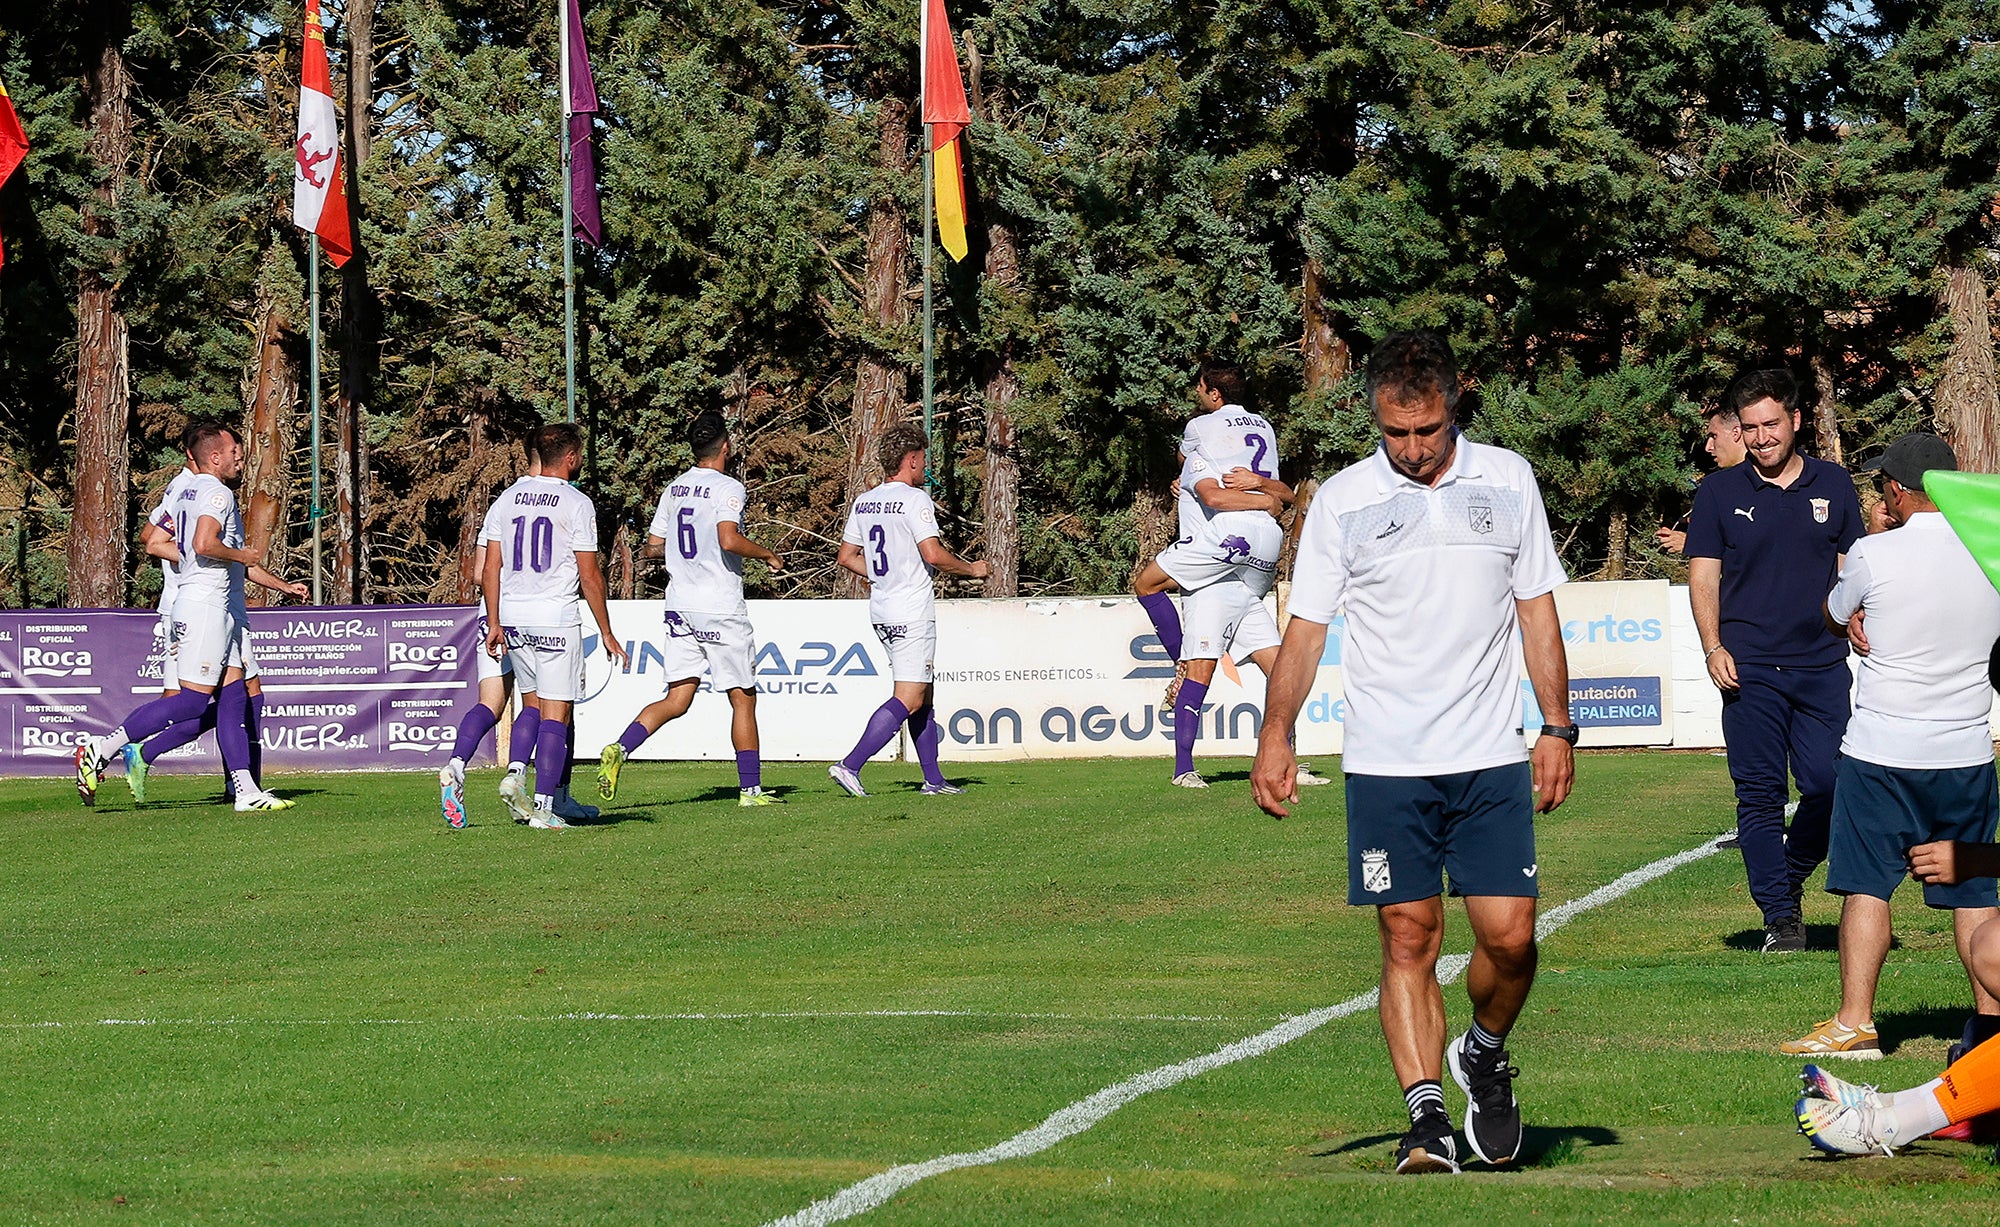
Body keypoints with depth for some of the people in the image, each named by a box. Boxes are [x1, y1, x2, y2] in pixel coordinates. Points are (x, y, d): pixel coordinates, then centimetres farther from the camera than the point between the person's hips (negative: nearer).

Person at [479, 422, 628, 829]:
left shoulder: (507, 498, 8)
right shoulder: (577, 504, -7)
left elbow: (490, 569, 8)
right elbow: (590, 577, -7)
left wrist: (495, 623, 14)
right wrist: (606, 633, 0)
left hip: (513, 620, 5)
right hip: (556, 620, -5)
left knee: (532, 703, 20)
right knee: (555, 714, -2)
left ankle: (516, 772, 0)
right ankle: (544, 806, -5)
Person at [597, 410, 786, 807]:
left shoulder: (674, 488, 10)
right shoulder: (728, 488, -10)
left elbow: (653, 547, 14)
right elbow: (729, 540, -25)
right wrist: (767, 555, -9)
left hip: (680, 606, 6)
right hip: (721, 609, -6)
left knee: (677, 699, 7)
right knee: (743, 699, 4)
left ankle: (620, 749, -13)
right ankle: (750, 789, 7)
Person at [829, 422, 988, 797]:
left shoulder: (864, 502, 11)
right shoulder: (914, 499, -12)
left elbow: (846, 556, 15)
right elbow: (934, 554, -19)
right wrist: (971, 569, -3)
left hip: (881, 611, 9)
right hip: (912, 612, -9)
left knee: (923, 696, 15)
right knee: (908, 699, -8)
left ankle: (933, 779, 16)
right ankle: (850, 766, -17)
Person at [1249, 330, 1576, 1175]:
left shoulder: (1507, 480, 6)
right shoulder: (1342, 500, 2)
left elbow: (1537, 609, 11)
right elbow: (1305, 627, 4)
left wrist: (1557, 728, 6)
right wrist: (1275, 736, -6)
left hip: (1492, 758, 1)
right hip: (1384, 765, -1)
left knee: (1509, 936, -4)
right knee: (1408, 938, -4)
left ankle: (1484, 1057, 24)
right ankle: (1427, 1117, -2)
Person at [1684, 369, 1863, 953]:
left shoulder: (1834, 486, 10)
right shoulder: (1720, 491, 6)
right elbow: (1704, 575, 5)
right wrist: (1713, 648, -7)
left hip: (1823, 667, 1)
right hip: (1750, 671, -1)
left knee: (1830, 787, -4)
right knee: (1760, 795, -3)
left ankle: (1790, 879, 22)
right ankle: (1780, 918, 2)